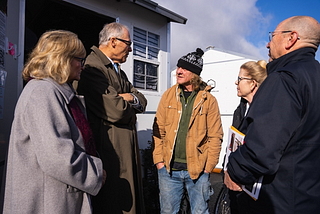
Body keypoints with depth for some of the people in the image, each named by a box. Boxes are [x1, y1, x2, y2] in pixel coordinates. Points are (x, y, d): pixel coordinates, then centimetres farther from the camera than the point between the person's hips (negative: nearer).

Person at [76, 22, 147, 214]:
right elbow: (116, 111, -23)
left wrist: (131, 98, -9)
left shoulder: (119, 72, 18)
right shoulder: (92, 68, -14)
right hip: (109, 149, -9)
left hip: (127, 148, 9)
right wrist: (131, 107, -1)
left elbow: (143, 102, 14)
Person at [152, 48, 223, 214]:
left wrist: (208, 166, -5)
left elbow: (215, 136, -2)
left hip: (198, 169, -1)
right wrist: (159, 160, -2)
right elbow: (158, 130, 3)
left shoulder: (209, 100, -3)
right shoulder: (168, 96, 3)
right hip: (168, 169, 2)